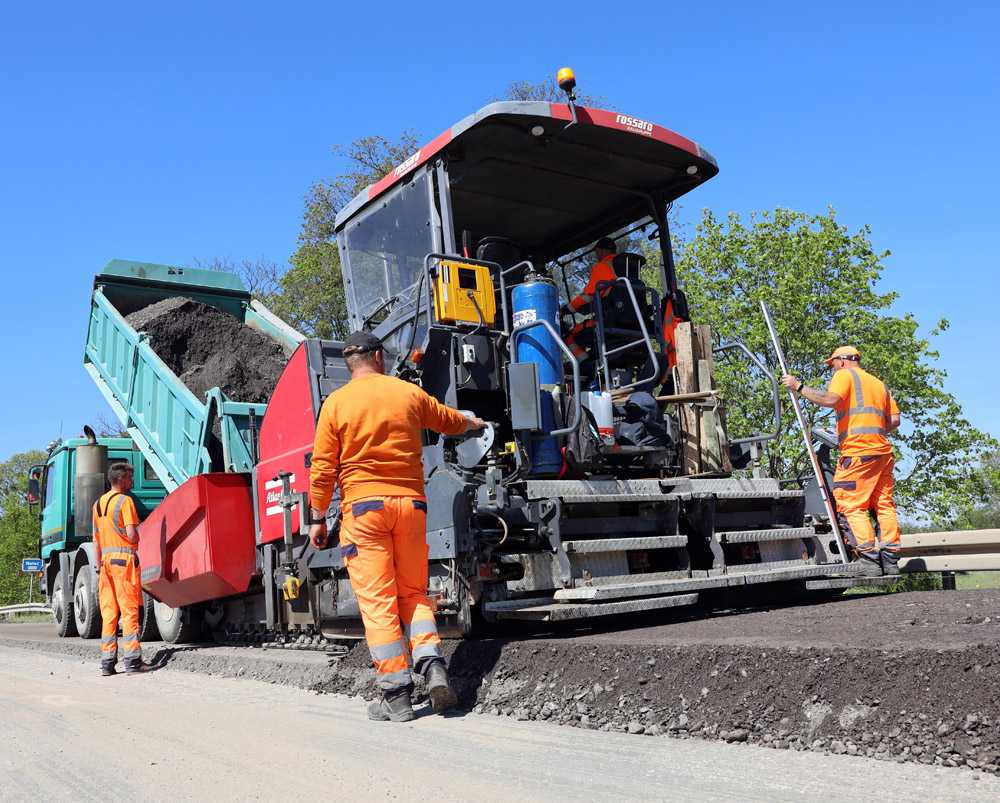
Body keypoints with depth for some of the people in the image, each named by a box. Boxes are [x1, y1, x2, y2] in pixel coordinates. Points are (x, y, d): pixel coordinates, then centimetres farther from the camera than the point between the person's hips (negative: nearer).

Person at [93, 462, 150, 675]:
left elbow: (96, 541, 17)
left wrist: (99, 566, 20)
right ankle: (132, 661, -7)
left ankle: (107, 662, 10)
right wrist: (136, 540, 6)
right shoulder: (125, 501, -8)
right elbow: (132, 535, -16)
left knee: (108, 612, 9)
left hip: (106, 559, 7)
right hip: (124, 558, -7)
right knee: (129, 610, -6)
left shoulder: (98, 503, 16)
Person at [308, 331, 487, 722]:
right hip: (411, 503, 3)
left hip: (363, 506, -2)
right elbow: (450, 421, 25)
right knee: (413, 592, 14)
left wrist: (318, 519, 8)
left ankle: (396, 695, 0)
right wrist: (474, 423, 47)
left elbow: (323, 469, -1)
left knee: (377, 600, 0)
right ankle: (432, 664, -6)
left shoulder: (336, 402, 1)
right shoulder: (409, 393, 8)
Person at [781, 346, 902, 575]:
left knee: (851, 505, -6)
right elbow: (894, 420, 20)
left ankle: (869, 560, -11)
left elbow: (831, 400, -15)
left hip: (857, 451, -8)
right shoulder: (879, 383, 27)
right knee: (884, 505, 9)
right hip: (883, 452, 8)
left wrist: (799, 387, -9)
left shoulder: (845, 374, 4)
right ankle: (890, 560, 8)